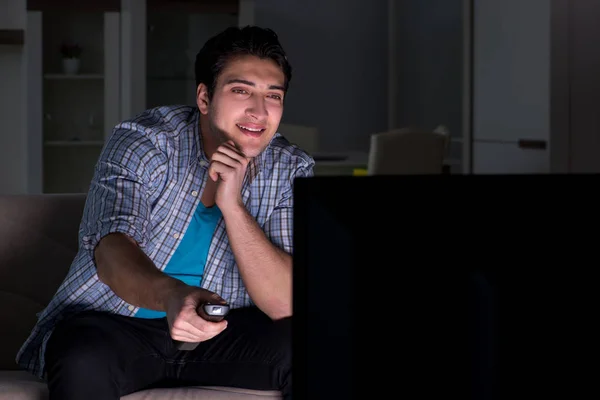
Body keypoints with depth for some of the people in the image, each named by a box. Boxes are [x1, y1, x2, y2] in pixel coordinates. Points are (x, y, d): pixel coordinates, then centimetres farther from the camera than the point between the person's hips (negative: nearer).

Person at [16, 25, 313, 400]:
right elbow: (112, 251, -28)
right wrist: (173, 296, -50)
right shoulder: (142, 142, -12)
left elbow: (285, 304, -16)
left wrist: (232, 205, -28)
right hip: (111, 324, -2)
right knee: (84, 363, -36)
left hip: (220, 329, 2)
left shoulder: (291, 171, -6)